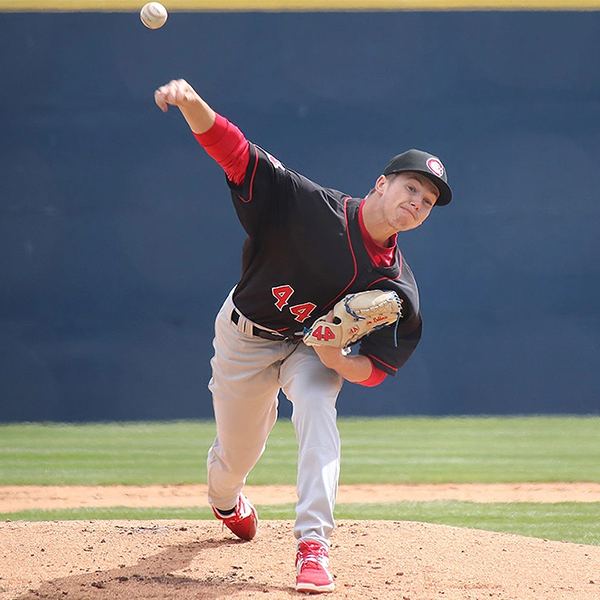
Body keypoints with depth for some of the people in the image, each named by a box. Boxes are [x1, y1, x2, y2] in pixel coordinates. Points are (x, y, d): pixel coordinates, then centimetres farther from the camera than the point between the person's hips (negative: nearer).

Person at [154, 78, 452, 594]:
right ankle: (224, 500, 52)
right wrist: (192, 102, -51)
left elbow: (376, 370, -15)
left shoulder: (397, 288, -20)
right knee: (237, 454, 11)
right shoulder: (312, 206, -28)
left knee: (317, 408, -31)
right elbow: (234, 152, -32)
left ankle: (314, 543, -32)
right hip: (246, 336, -1)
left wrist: (337, 359, -38)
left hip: (314, 345, 1)